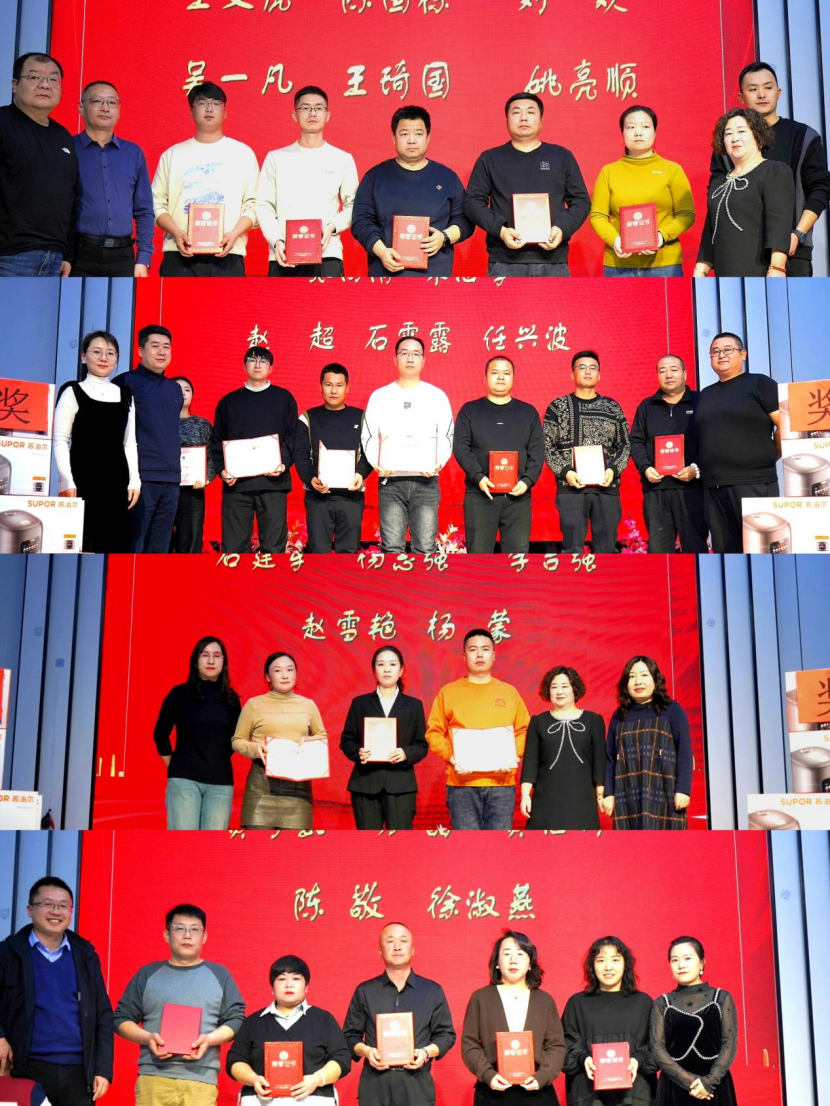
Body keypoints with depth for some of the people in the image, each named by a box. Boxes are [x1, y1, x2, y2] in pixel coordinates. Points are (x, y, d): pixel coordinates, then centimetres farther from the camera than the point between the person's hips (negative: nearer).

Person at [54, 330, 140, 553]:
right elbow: (60, 440, -3)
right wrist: (66, 481, -12)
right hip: (83, 478, -4)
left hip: (116, 480, 4)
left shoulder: (125, 396, 14)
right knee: (81, 545, -6)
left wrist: (134, 480, 6)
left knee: (113, 545, 3)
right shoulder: (73, 392, 1)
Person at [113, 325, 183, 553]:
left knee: (159, 549, 8)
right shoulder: (126, 382, -1)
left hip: (171, 480, 6)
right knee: (131, 546, -7)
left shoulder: (175, 389, 18)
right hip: (139, 478, -6)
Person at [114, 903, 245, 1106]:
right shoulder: (147, 974, 14)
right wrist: (147, 1037, -6)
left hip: (201, 1080, 0)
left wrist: (209, 1039, -9)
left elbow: (236, 1019, 10)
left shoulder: (219, 975, 14)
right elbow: (122, 1019, 13)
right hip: (154, 1077, 1)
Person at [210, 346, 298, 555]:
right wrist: (222, 469, -4)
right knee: (234, 546, -1)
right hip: (236, 483, 1)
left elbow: (293, 436, 5)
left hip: (273, 483, -1)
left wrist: (284, 463, -11)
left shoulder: (284, 398, 12)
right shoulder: (229, 401, 15)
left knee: (273, 546, -3)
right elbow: (217, 441, 12)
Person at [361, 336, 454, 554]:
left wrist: (438, 463, -13)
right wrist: (376, 463, -11)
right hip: (390, 481, 0)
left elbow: (446, 437, 7)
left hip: (426, 481, 0)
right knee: (392, 548, -1)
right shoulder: (380, 396, 11)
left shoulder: (437, 396, 10)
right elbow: (368, 436, 8)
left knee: (425, 548, -3)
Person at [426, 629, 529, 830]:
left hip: (501, 785, 1)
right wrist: (451, 756, -11)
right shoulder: (448, 692, 8)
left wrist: (514, 755, -6)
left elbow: (524, 731, 13)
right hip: (462, 785, -1)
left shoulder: (509, 692, 13)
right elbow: (434, 733, 5)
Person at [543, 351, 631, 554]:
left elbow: (625, 446, 11)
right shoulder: (558, 407, 7)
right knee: (573, 547, -5)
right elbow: (547, 446, 2)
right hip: (571, 486, -2)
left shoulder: (612, 408, 13)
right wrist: (565, 472, -12)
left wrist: (613, 470, -7)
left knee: (607, 548, 3)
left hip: (607, 486, 2)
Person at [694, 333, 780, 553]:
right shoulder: (706, 395, 20)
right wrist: (695, 467, 11)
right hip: (713, 487, 6)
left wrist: (768, 458, 1)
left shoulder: (759, 384, 1)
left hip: (754, 484, -6)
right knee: (725, 549, 7)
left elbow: (786, 425, -6)